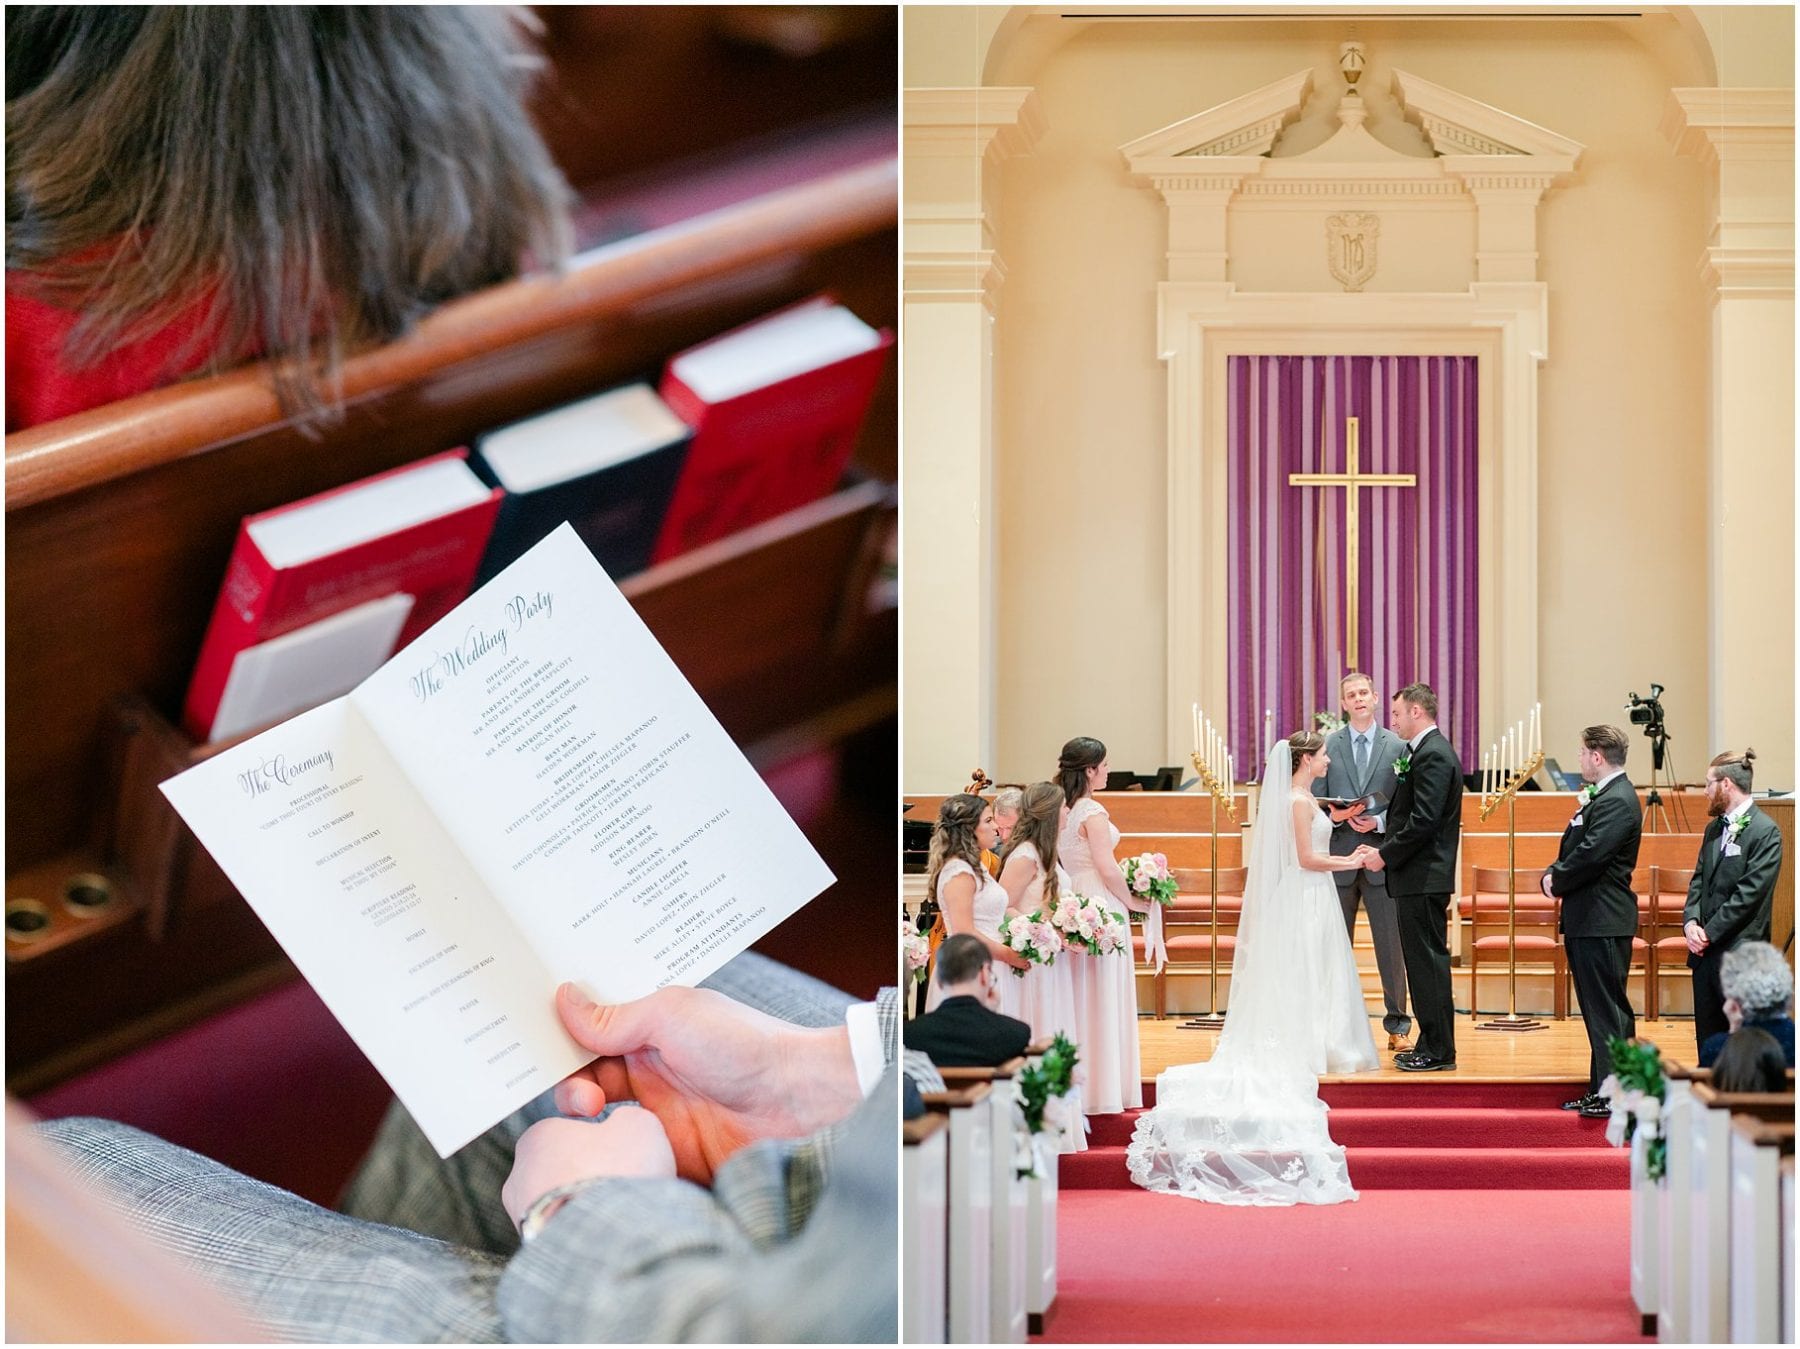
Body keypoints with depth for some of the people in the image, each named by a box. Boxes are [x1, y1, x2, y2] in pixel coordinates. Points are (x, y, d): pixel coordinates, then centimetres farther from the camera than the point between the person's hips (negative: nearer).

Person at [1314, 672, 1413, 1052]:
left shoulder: (1397, 746, 5)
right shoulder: (1327, 745, 6)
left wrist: (1380, 822, -13)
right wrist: (1336, 815, -14)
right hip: (1339, 857, 1)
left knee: (1391, 945, 0)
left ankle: (1397, 1027, 8)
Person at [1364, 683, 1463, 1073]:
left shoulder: (1433, 755, -16)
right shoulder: (1426, 752, 17)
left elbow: (1423, 821, -23)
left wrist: (1386, 855, -15)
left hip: (1423, 879, -11)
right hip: (1420, 877, 11)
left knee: (1428, 960, -6)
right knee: (1423, 960, 13)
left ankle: (1438, 1051, -3)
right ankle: (1433, 1045, 18)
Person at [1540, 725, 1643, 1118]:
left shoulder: (1617, 801, -17)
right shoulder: (1604, 796, 17)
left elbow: (1591, 854, -25)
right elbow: (1576, 848, 19)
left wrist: (1557, 883, -10)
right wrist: (1554, 874, 1)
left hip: (1602, 922, -11)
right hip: (1588, 920, 11)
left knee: (1608, 1008, -8)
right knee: (1597, 1007, 14)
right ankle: (1601, 1089, 19)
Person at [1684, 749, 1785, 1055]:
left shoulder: (1765, 831, -10)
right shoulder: (1714, 829, 15)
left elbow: (1749, 893, -16)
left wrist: (1709, 932, -14)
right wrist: (1691, 922, -3)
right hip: (1705, 950, 8)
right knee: (1707, 1040, 11)